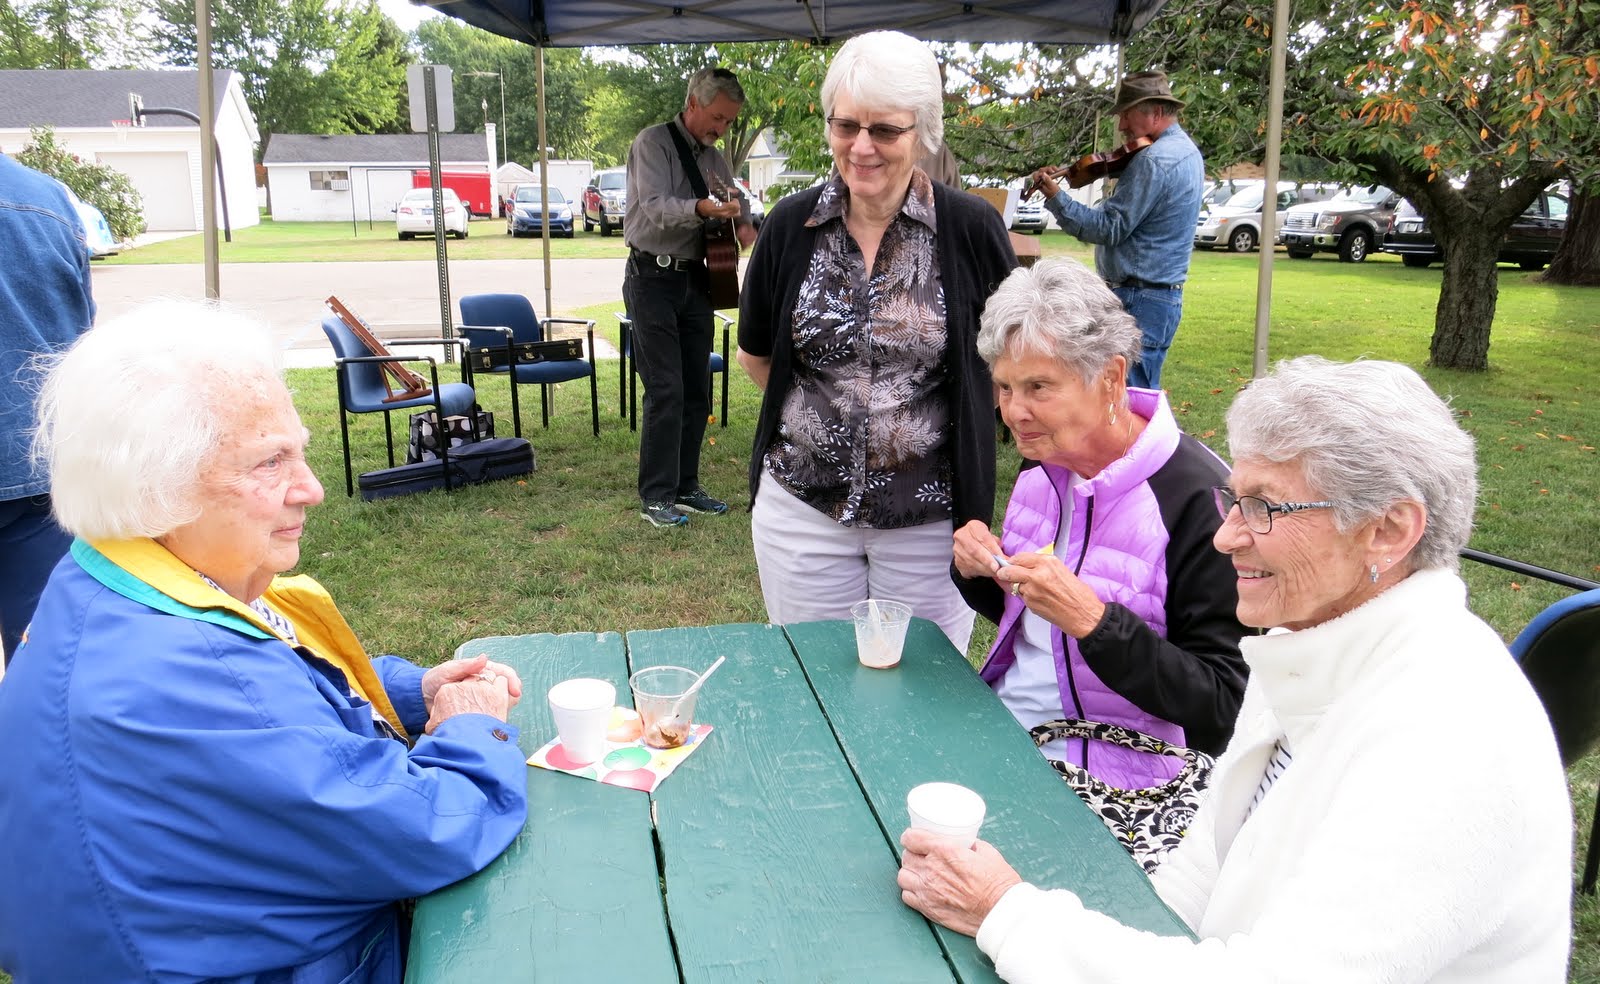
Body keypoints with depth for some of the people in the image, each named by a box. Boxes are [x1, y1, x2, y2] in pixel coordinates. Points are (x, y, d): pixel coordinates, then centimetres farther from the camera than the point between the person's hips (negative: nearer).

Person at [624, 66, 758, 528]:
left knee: (696, 392, 8)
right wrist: (702, 208, -39)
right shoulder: (653, 143, -7)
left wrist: (744, 221, 3)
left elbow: (736, 199, 28)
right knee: (665, 391, -11)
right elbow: (655, 207, -21)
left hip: (695, 279, 7)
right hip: (654, 278, -7)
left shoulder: (713, 158, 14)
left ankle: (685, 487, 19)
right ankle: (655, 496, -3)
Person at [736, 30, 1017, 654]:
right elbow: (756, 354, 11)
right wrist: (822, 417, 8)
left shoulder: (971, 228, -8)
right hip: (802, 509, 2)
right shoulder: (792, 225, -2)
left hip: (931, 519, -2)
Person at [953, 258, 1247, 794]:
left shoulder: (1198, 498, -19)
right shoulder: (1044, 469, 4)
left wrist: (1090, 619, -30)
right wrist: (978, 572, -4)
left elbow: (1222, 706, -20)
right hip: (1001, 728, 7)